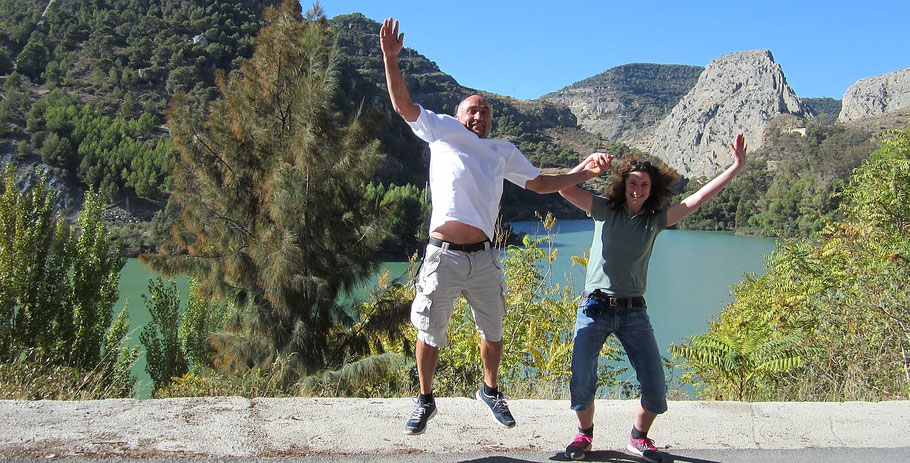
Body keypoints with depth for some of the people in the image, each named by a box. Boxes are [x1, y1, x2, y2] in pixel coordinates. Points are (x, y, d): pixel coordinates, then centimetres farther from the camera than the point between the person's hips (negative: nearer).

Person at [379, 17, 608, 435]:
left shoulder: (504, 151, 18)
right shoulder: (442, 130, 8)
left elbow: (538, 183, 24)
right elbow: (403, 104, 1)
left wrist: (580, 175, 12)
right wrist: (390, 58, -10)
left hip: (483, 259, 3)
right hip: (443, 256, -3)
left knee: (493, 332, 14)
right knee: (429, 334, 5)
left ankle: (490, 390, 38)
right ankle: (425, 401, 25)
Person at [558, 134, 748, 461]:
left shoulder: (656, 219, 7)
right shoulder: (605, 210, 3)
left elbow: (699, 197, 4)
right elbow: (564, 188, -7)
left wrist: (736, 167, 1)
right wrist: (589, 162, -19)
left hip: (634, 312, 2)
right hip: (595, 308, -2)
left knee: (655, 386, -3)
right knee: (582, 382, -7)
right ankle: (584, 434, 23)